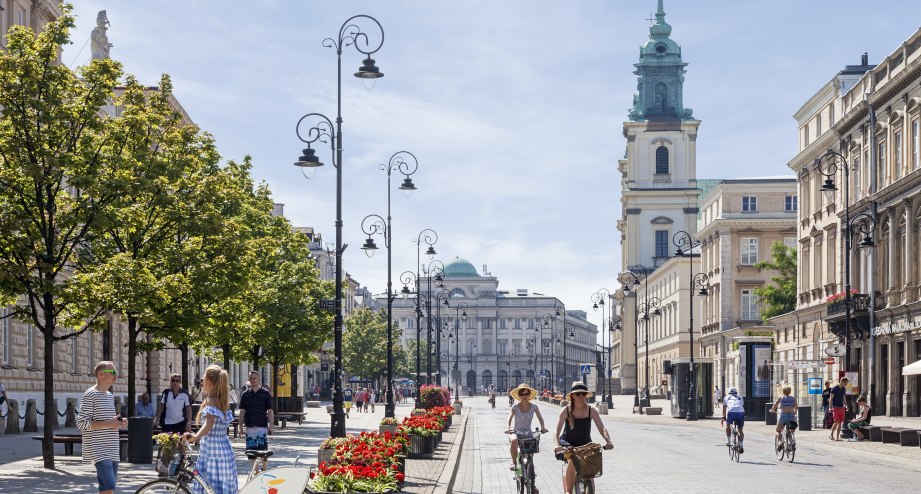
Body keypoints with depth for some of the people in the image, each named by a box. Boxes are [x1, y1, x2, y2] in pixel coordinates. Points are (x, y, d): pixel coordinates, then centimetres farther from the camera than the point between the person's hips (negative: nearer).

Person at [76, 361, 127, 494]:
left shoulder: (110, 395, 18)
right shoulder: (90, 395, -9)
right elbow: (81, 423, -15)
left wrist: (118, 423, 7)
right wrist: (109, 424, -19)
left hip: (112, 451, 9)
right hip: (99, 451, -9)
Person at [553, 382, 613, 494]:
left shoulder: (591, 411, -7)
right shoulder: (566, 411, -11)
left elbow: (602, 428, -14)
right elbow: (557, 431, -17)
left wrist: (608, 441, -33)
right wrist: (557, 445, -36)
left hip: (585, 444, 2)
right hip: (568, 444, -2)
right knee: (572, 462, -31)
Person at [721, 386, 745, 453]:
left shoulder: (726, 398, 28)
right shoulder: (740, 398, 31)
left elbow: (724, 409, 36)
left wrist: (723, 418, 47)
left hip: (731, 412, -1)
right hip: (741, 413, 2)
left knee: (728, 425, 28)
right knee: (740, 430, 19)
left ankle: (728, 441, 22)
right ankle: (741, 446, 10)